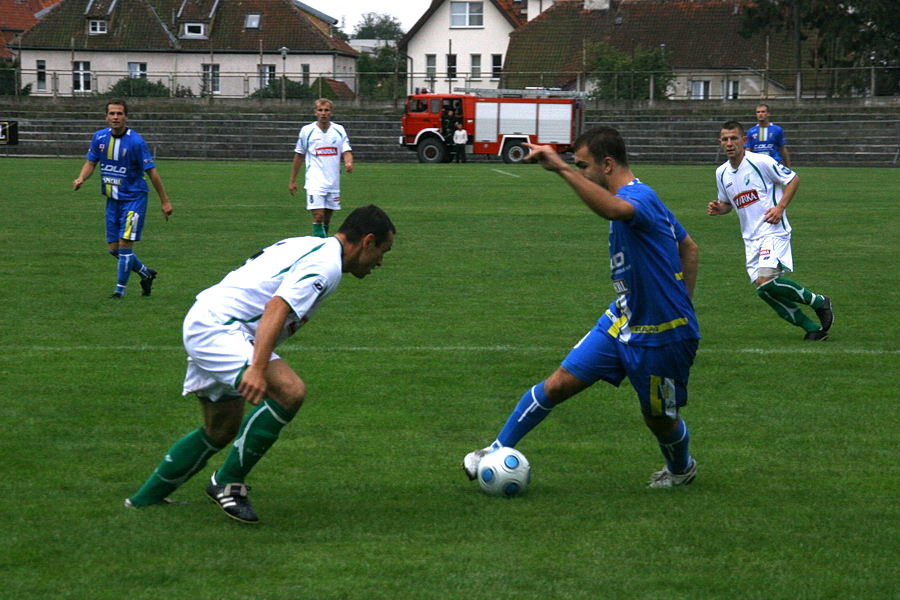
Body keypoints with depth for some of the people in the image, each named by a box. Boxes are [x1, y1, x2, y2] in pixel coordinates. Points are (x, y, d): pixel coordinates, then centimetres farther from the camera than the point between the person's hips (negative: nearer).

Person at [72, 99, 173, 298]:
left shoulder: (136, 142, -16)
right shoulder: (99, 138, 0)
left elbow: (152, 172, -12)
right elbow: (91, 162, 10)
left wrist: (164, 201, -9)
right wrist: (81, 179, -13)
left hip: (133, 198, -6)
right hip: (112, 200, 6)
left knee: (125, 245, -11)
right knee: (114, 248, 8)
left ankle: (120, 290, 1)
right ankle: (146, 274, 31)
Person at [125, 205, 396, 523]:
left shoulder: (307, 245, 18)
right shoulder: (326, 264, -13)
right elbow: (276, 308, -27)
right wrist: (257, 368, -36)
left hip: (201, 326, 11)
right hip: (218, 329, -11)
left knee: (221, 430, 22)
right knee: (290, 391, -26)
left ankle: (146, 498, 33)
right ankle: (229, 482, -15)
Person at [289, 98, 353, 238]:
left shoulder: (339, 130, 5)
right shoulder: (307, 131, 0)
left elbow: (346, 151, 0)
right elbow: (299, 156, 8)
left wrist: (349, 163, -24)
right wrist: (292, 180, 10)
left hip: (333, 183, 3)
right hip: (315, 182, -3)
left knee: (327, 217, 10)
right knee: (318, 216, -16)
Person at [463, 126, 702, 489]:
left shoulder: (639, 196, -23)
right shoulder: (638, 197, 8)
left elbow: (613, 209, -51)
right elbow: (689, 248, 18)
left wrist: (561, 168, -55)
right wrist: (680, 303, 17)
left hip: (662, 336, -9)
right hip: (622, 321, 9)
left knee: (659, 419, 12)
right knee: (559, 384, 0)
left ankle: (682, 468, 43)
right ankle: (497, 451, 9)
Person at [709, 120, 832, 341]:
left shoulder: (760, 162, -10)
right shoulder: (721, 173, 10)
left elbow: (793, 180, -3)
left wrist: (780, 207, -14)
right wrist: (718, 209, 1)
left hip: (773, 231, -7)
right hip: (750, 238, 7)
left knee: (766, 281, -25)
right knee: (765, 291, -2)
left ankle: (818, 302, -3)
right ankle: (814, 328, 10)